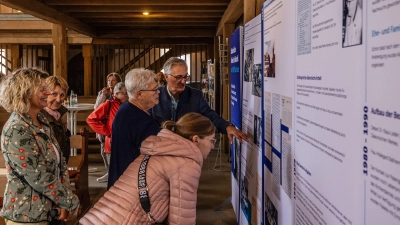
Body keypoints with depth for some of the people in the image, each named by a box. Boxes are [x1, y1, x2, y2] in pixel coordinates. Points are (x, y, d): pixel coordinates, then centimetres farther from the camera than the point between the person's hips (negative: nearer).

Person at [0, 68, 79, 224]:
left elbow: (60, 161, 6)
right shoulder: (17, 131, -21)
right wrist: (71, 202, -13)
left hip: (49, 210, 8)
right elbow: (40, 179, -23)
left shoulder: (41, 121, 5)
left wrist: (64, 200, -6)